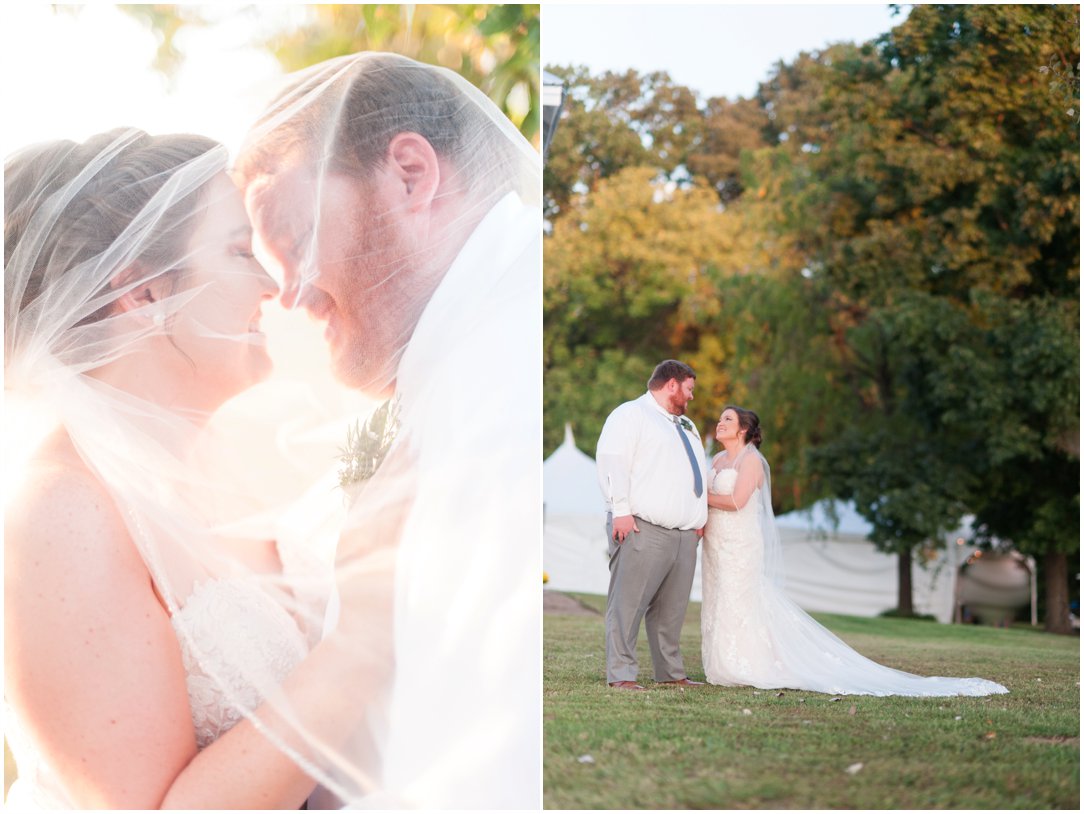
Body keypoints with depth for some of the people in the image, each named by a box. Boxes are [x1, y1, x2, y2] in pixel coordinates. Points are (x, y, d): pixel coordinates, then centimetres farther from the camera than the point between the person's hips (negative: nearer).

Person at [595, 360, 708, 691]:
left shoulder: (686, 426, 29)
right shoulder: (631, 415, 2)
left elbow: (698, 474, 33)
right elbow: (612, 462, -9)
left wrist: (700, 518, 19)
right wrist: (621, 510, -18)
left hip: (685, 532, 8)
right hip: (642, 529, -8)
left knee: (672, 607, 8)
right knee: (629, 601, -10)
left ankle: (671, 672, 14)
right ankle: (621, 674, -11)